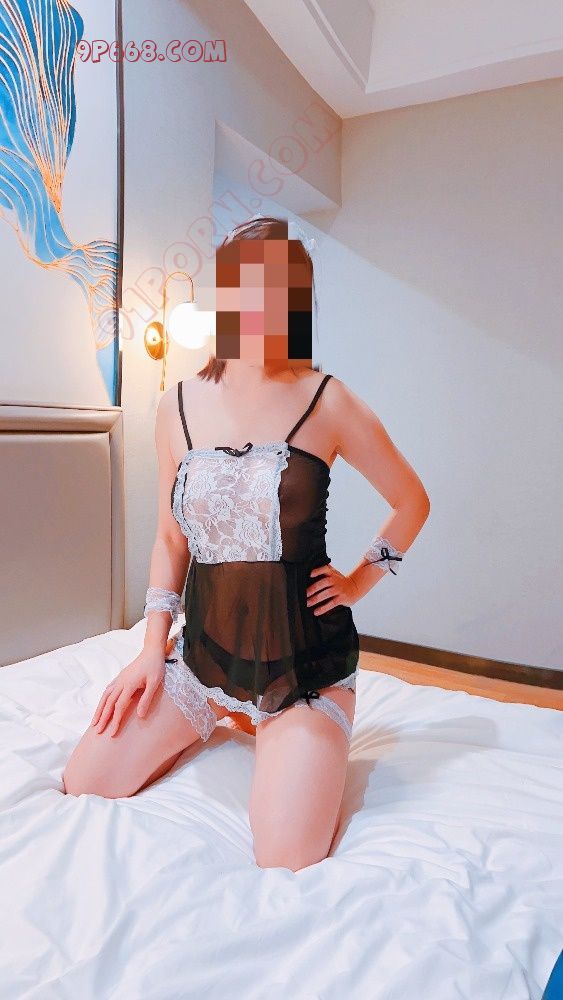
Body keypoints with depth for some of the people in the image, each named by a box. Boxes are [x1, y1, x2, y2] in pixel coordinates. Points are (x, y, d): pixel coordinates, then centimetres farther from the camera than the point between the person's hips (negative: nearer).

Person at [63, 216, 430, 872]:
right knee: (81, 788, 4)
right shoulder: (180, 405, 0)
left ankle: (304, 742, 20)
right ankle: (223, 718, 26)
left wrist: (360, 580, -2)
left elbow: (412, 501, 4)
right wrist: (152, 649, 3)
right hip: (205, 649, 4)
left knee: (287, 866, -13)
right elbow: (170, 538, 8)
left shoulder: (326, 401, -9)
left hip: (306, 660, -3)